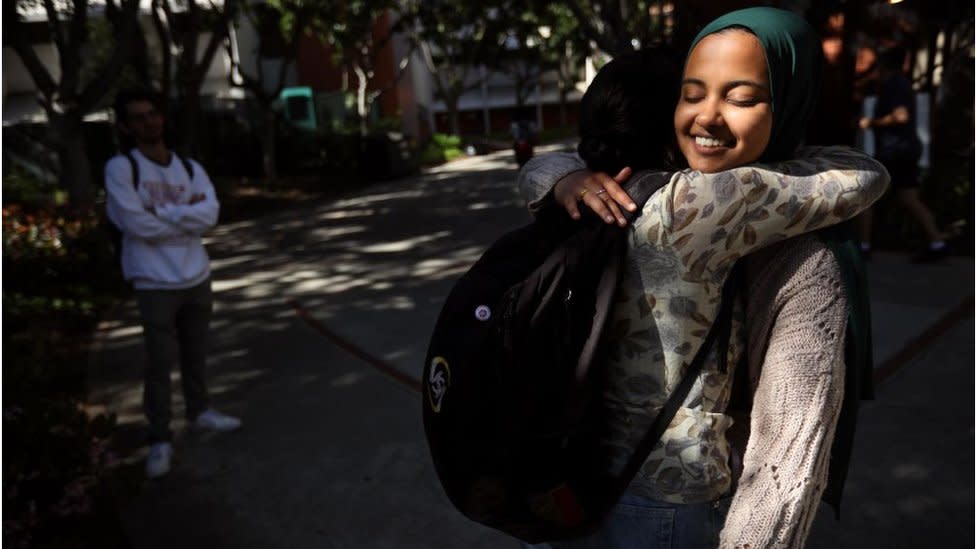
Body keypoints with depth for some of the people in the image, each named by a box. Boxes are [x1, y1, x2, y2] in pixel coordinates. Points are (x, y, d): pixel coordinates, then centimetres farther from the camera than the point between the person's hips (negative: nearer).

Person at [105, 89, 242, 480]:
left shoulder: (190, 168, 6)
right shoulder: (120, 168, -9)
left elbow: (210, 215, -8)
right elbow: (138, 225, -19)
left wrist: (163, 212, -16)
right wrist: (186, 215, -9)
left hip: (196, 277, 5)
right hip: (155, 284, -5)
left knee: (195, 354, 17)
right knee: (160, 362, -1)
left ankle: (199, 410, 35)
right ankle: (160, 438, 12)